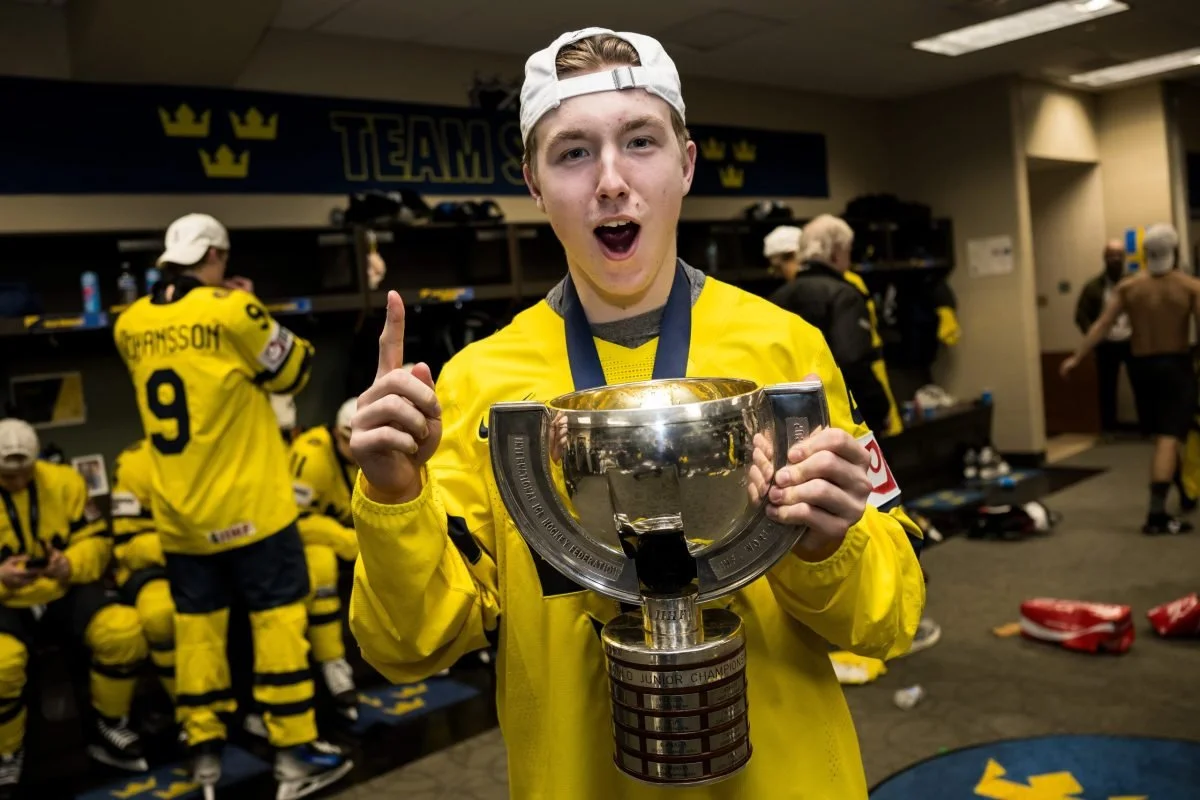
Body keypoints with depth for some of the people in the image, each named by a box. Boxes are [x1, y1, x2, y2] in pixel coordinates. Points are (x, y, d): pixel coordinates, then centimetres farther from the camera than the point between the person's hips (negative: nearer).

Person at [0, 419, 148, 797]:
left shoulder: (64, 480, 0)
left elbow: (97, 540, 1)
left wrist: (70, 565, -21)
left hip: (65, 592, 2)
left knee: (123, 630, -26)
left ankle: (107, 727, 1)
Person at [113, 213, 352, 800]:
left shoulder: (131, 325, 4)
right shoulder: (231, 310, -14)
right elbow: (294, 373, -3)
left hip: (178, 512, 6)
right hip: (248, 503, -5)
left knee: (196, 622, 14)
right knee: (279, 616, 3)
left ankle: (205, 749, 23)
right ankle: (295, 753, 8)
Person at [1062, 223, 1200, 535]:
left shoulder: (1128, 286, -1)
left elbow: (1101, 326, 0)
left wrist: (1076, 357, 7)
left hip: (1141, 365, 4)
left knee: (1161, 436, 20)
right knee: (1169, 438, -7)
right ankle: (1157, 514, -12)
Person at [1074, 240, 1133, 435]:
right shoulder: (1093, 286, 2)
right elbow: (1081, 315, 0)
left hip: (1132, 343, 1)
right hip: (1106, 346, -1)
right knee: (1107, 389, 4)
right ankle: (1109, 429, 13)